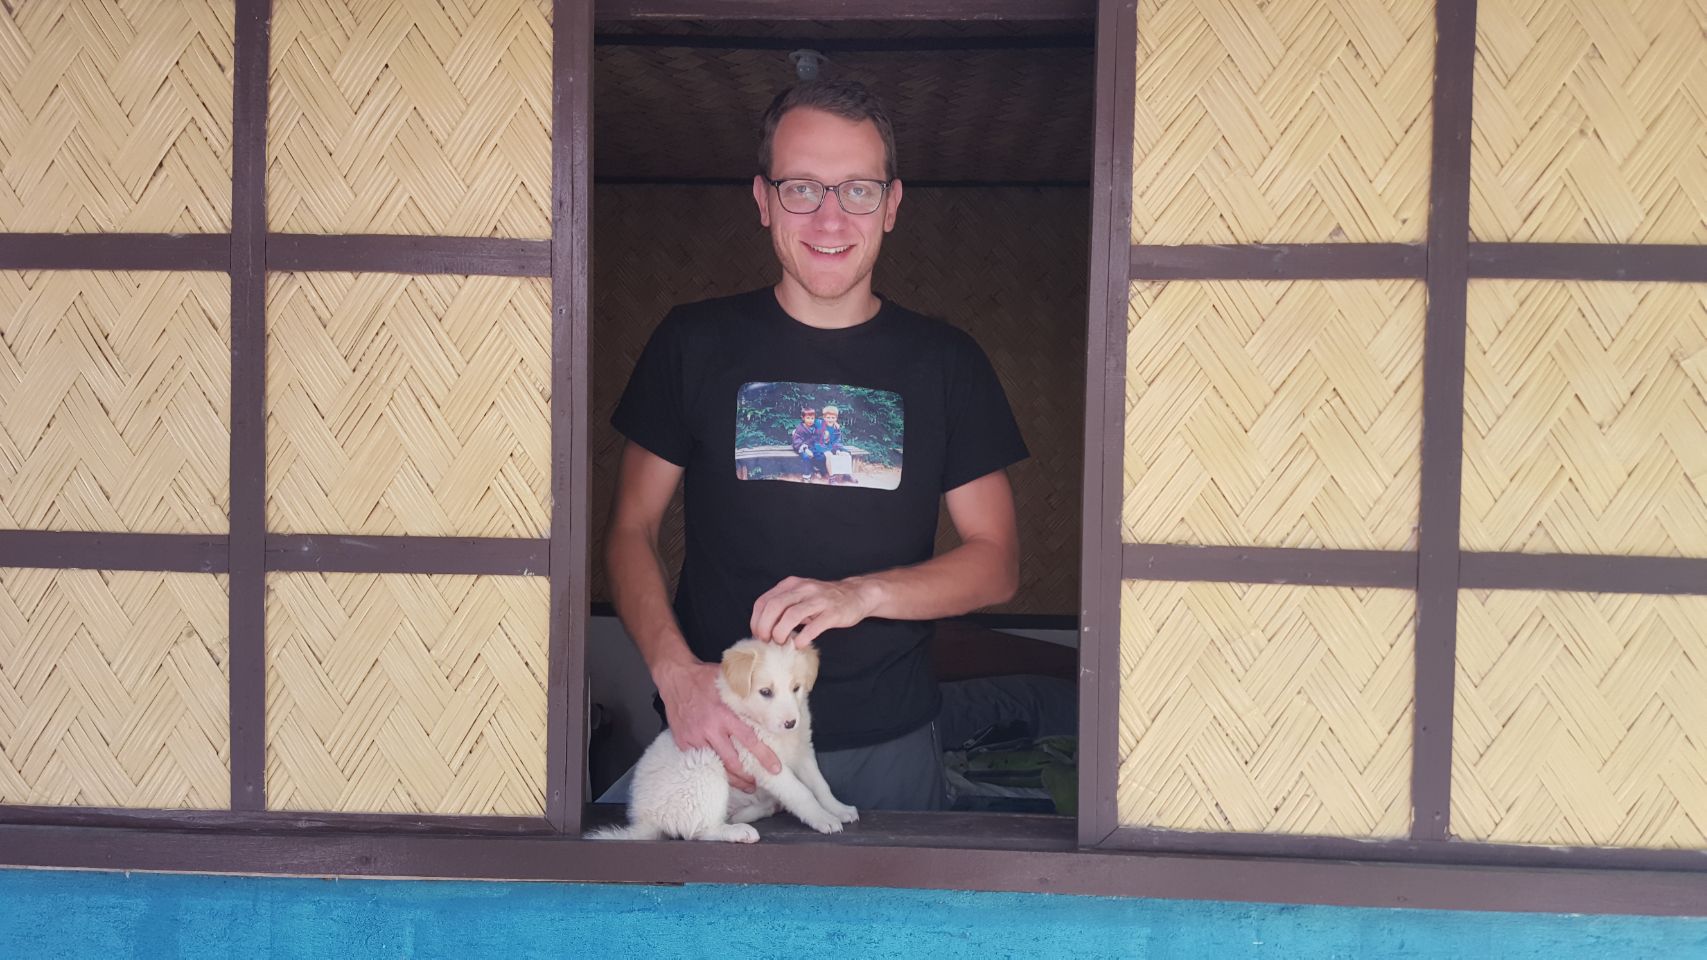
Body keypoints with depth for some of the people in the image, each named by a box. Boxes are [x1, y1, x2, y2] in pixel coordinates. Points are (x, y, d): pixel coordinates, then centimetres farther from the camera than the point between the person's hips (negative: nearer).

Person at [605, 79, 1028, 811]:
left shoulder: (946, 363, 2)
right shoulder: (694, 344, 1)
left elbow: (997, 562, 1)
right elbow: (631, 531, 1)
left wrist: (864, 593, -17)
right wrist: (676, 670, -16)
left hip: (889, 744, 1)